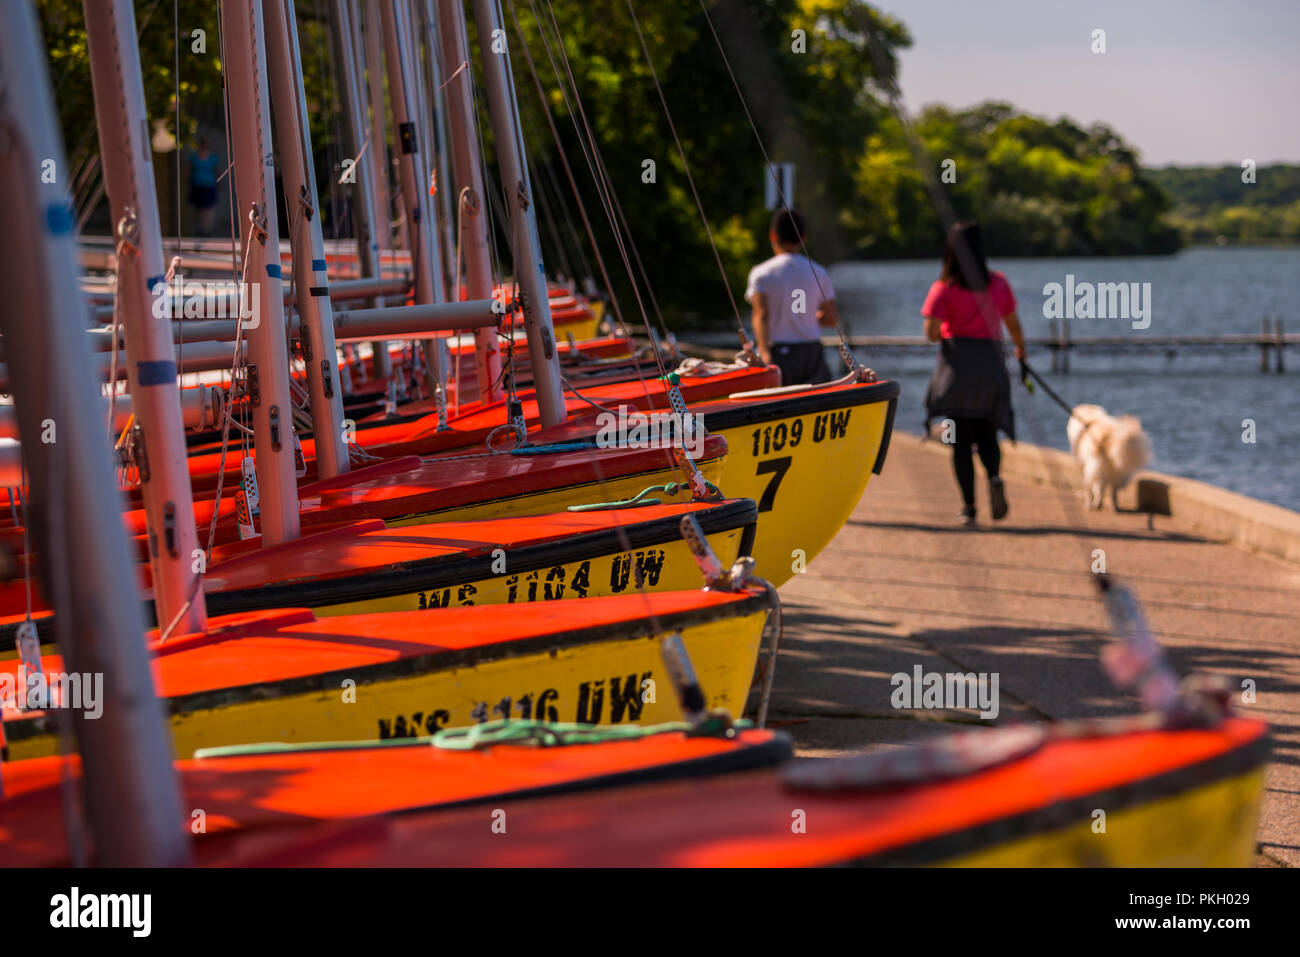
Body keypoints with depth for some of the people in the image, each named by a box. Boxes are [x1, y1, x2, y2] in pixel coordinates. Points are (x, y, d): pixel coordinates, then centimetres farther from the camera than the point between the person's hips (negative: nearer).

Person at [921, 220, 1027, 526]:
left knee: (960, 441, 5)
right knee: (986, 435, 13)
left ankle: (968, 506, -1)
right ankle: (994, 476, -18)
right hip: (991, 364, 2)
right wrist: (1021, 348, 31)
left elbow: (931, 332, -13)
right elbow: (1013, 324, 11)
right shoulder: (999, 283, 2)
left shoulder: (944, 288, -8)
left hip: (957, 365, -2)